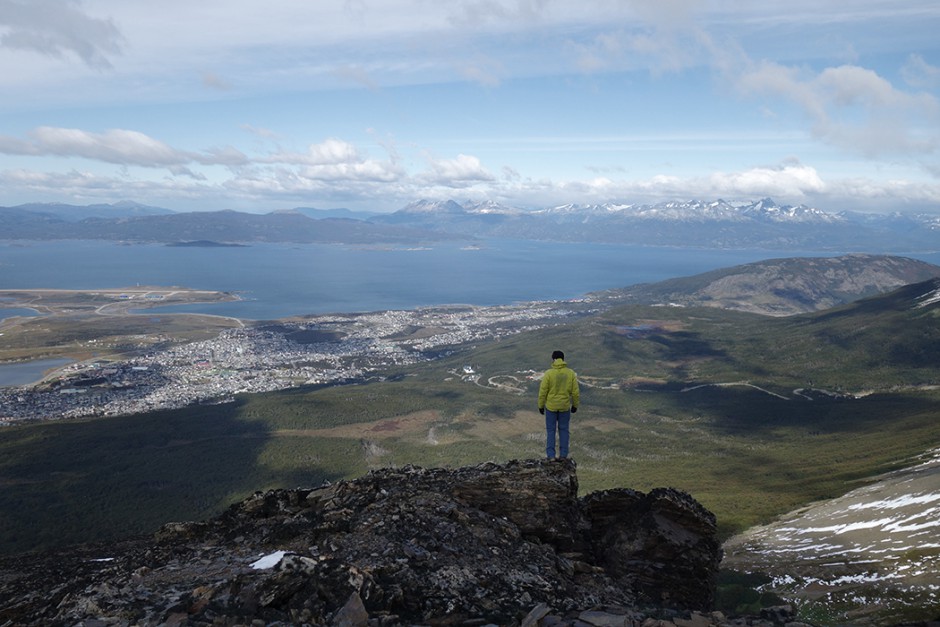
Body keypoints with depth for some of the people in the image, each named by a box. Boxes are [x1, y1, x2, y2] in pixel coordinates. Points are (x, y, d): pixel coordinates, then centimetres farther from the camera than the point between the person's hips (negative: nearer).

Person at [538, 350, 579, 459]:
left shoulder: (548, 373, -14)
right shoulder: (571, 373, -7)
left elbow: (543, 392, -11)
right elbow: (575, 392, -3)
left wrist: (541, 406, 1)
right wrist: (575, 405, 11)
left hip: (551, 406, -2)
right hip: (565, 406, 2)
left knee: (550, 430, 9)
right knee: (563, 430, 14)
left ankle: (551, 455, 8)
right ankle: (563, 455, 16)